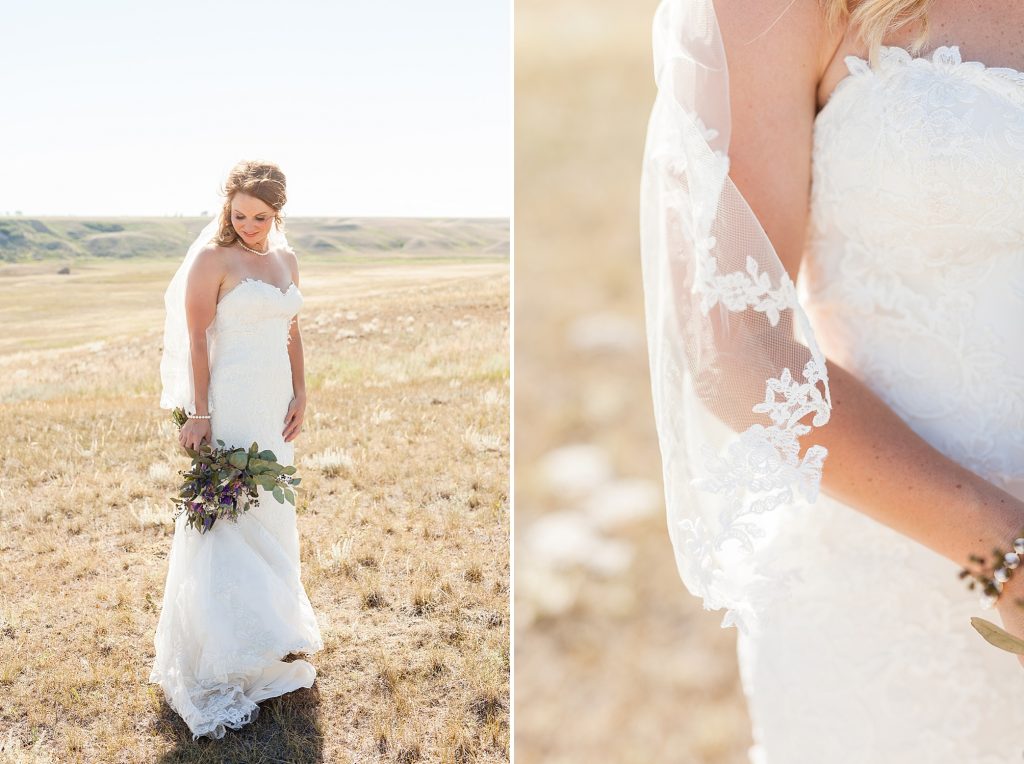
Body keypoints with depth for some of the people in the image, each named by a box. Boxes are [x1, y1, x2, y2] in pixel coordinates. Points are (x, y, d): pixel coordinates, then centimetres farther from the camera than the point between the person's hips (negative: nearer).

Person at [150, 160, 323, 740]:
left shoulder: (287, 259, 10)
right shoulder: (212, 258, -10)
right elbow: (196, 339, -12)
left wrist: (300, 396, 7)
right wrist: (199, 413, -16)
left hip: (274, 403, 7)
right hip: (229, 403, -7)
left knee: (273, 516, 15)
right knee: (227, 517, -5)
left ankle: (273, 632, 32)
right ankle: (223, 659, 3)